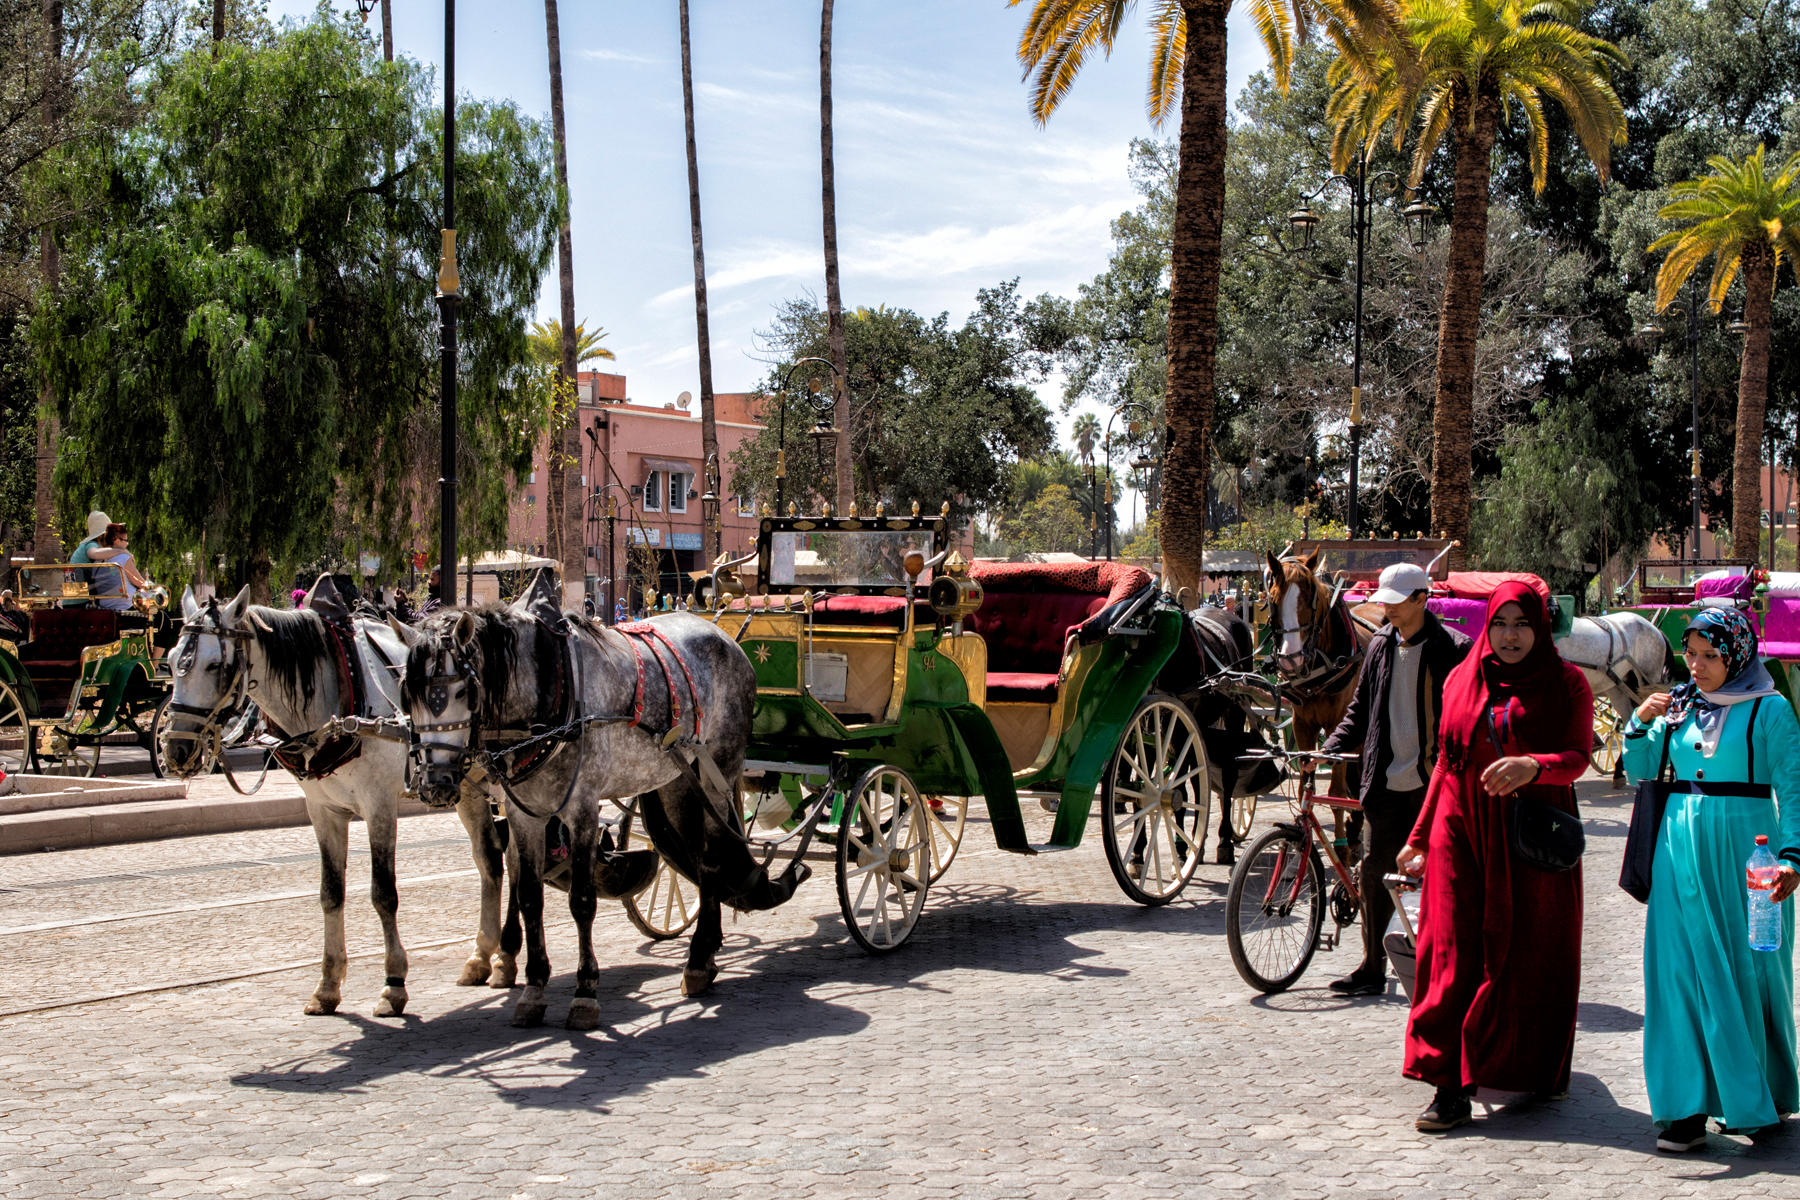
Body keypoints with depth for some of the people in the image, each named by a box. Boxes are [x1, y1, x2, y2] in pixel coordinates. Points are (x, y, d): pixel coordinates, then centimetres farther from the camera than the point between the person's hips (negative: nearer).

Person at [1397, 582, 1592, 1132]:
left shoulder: (1565, 684, 3)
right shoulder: (1462, 681, 12)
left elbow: (1578, 757, -7)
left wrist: (1533, 766, -28)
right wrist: (1419, 838, 17)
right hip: (1463, 835, 2)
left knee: (1528, 958, 2)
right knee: (1455, 957, -4)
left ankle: (1535, 1073, 19)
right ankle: (1453, 1086, -3)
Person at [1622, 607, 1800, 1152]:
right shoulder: (1678, 704, 9)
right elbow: (1639, 773, 12)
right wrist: (1640, 723, -4)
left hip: (1744, 853, -4)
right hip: (1681, 850, 4)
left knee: (1747, 971, 3)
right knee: (1683, 975, 2)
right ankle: (1690, 1105, 7)